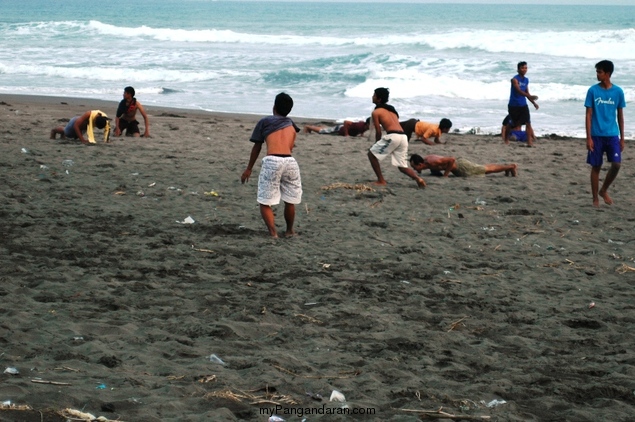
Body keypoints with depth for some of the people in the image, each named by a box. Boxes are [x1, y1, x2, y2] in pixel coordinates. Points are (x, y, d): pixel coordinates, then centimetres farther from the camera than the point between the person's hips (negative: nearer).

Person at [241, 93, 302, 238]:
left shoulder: (265, 122, 14)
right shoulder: (291, 124, 23)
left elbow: (257, 147, 17)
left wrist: (249, 169, 25)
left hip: (271, 161, -3)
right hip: (290, 161, 3)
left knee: (265, 202, 5)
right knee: (290, 201, 21)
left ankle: (273, 233, -8)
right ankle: (289, 231, 33)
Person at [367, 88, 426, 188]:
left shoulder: (376, 112, 6)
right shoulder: (391, 109, 28)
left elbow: (378, 132, 3)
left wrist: (376, 145, 19)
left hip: (392, 136, -7)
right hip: (403, 137, 7)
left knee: (372, 154, 12)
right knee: (402, 166, 12)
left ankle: (381, 180, 10)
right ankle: (418, 179, -12)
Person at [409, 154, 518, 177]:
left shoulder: (432, 162, -34)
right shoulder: (425, 159, -7)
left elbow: (452, 159, -38)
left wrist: (446, 174, -31)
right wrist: (434, 170, 4)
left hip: (461, 167, -8)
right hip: (458, 167, 8)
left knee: (487, 169, 6)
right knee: (484, 169, 24)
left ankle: (511, 166, 18)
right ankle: (507, 167, 39)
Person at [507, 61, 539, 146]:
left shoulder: (526, 80, 9)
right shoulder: (515, 79, -13)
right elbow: (519, 91, -27)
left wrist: (534, 103, 12)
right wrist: (530, 96, -40)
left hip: (523, 105, 5)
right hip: (513, 105, -5)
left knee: (528, 123, -10)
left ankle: (529, 142, -12)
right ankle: (506, 138, 29)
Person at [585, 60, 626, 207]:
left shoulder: (618, 91, 1)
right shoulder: (593, 91, -3)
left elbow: (620, 115, 8)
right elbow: (589, 115, -2)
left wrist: (622, 138, 7)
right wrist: (589, 138, -8)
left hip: (612, 135, 1)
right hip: (596, 135, -1)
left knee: (616, 164, -10)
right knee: (596, 167, 3)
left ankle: (604, 190, 13)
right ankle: (595, 198, 14)